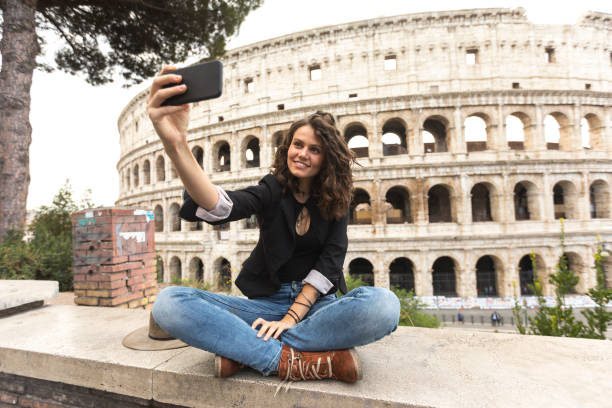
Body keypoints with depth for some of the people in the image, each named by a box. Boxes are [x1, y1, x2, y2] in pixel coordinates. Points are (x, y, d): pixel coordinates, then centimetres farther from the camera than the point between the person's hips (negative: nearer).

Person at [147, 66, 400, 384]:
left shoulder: (335, 201, 2)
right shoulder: (272, 190, -2)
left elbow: (329, 262, -7)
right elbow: (220, 208, -24)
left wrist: (292, 317, -17)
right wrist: (176, 146, -41)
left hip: (316, 302, 1)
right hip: (267, 301, 0)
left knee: (383, 304, -32)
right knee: (169, 303, -23)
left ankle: (245, 350, -24)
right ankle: (296, 362, -27)